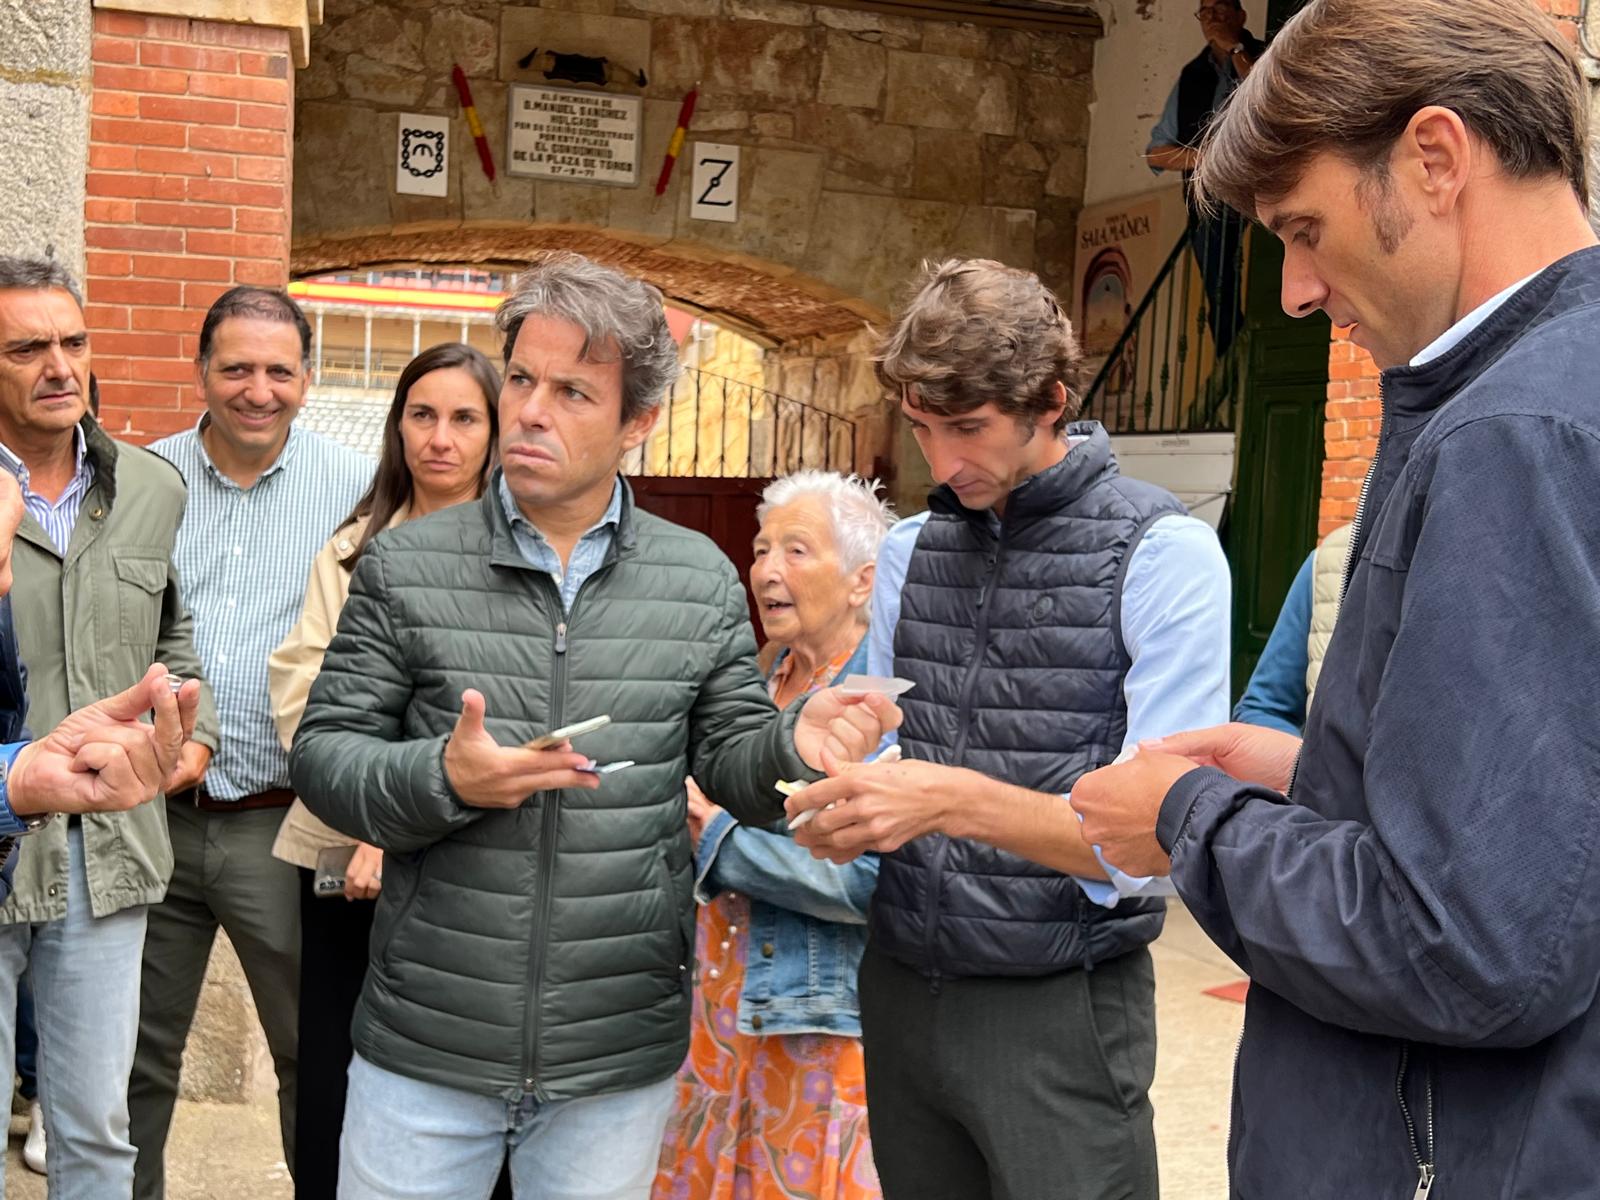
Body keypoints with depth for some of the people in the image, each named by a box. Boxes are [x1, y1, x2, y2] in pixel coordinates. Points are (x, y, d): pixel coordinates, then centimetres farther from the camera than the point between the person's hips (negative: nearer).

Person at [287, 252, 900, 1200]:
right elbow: (324, 756, -2)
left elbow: (729, 756, 6)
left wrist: (793, 745, -17)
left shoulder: (702, 580, 3)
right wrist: (444, 778, -21)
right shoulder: (407, 567, -1)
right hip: (426, 1047, -1)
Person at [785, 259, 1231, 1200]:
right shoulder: (909, 556, 8)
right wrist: (837, 813, -13)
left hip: (1059, 1010, -5)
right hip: (903, 989, 5)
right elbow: (884, 768, 10)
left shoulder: (1163, 554, -10)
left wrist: (954, 799, -29)